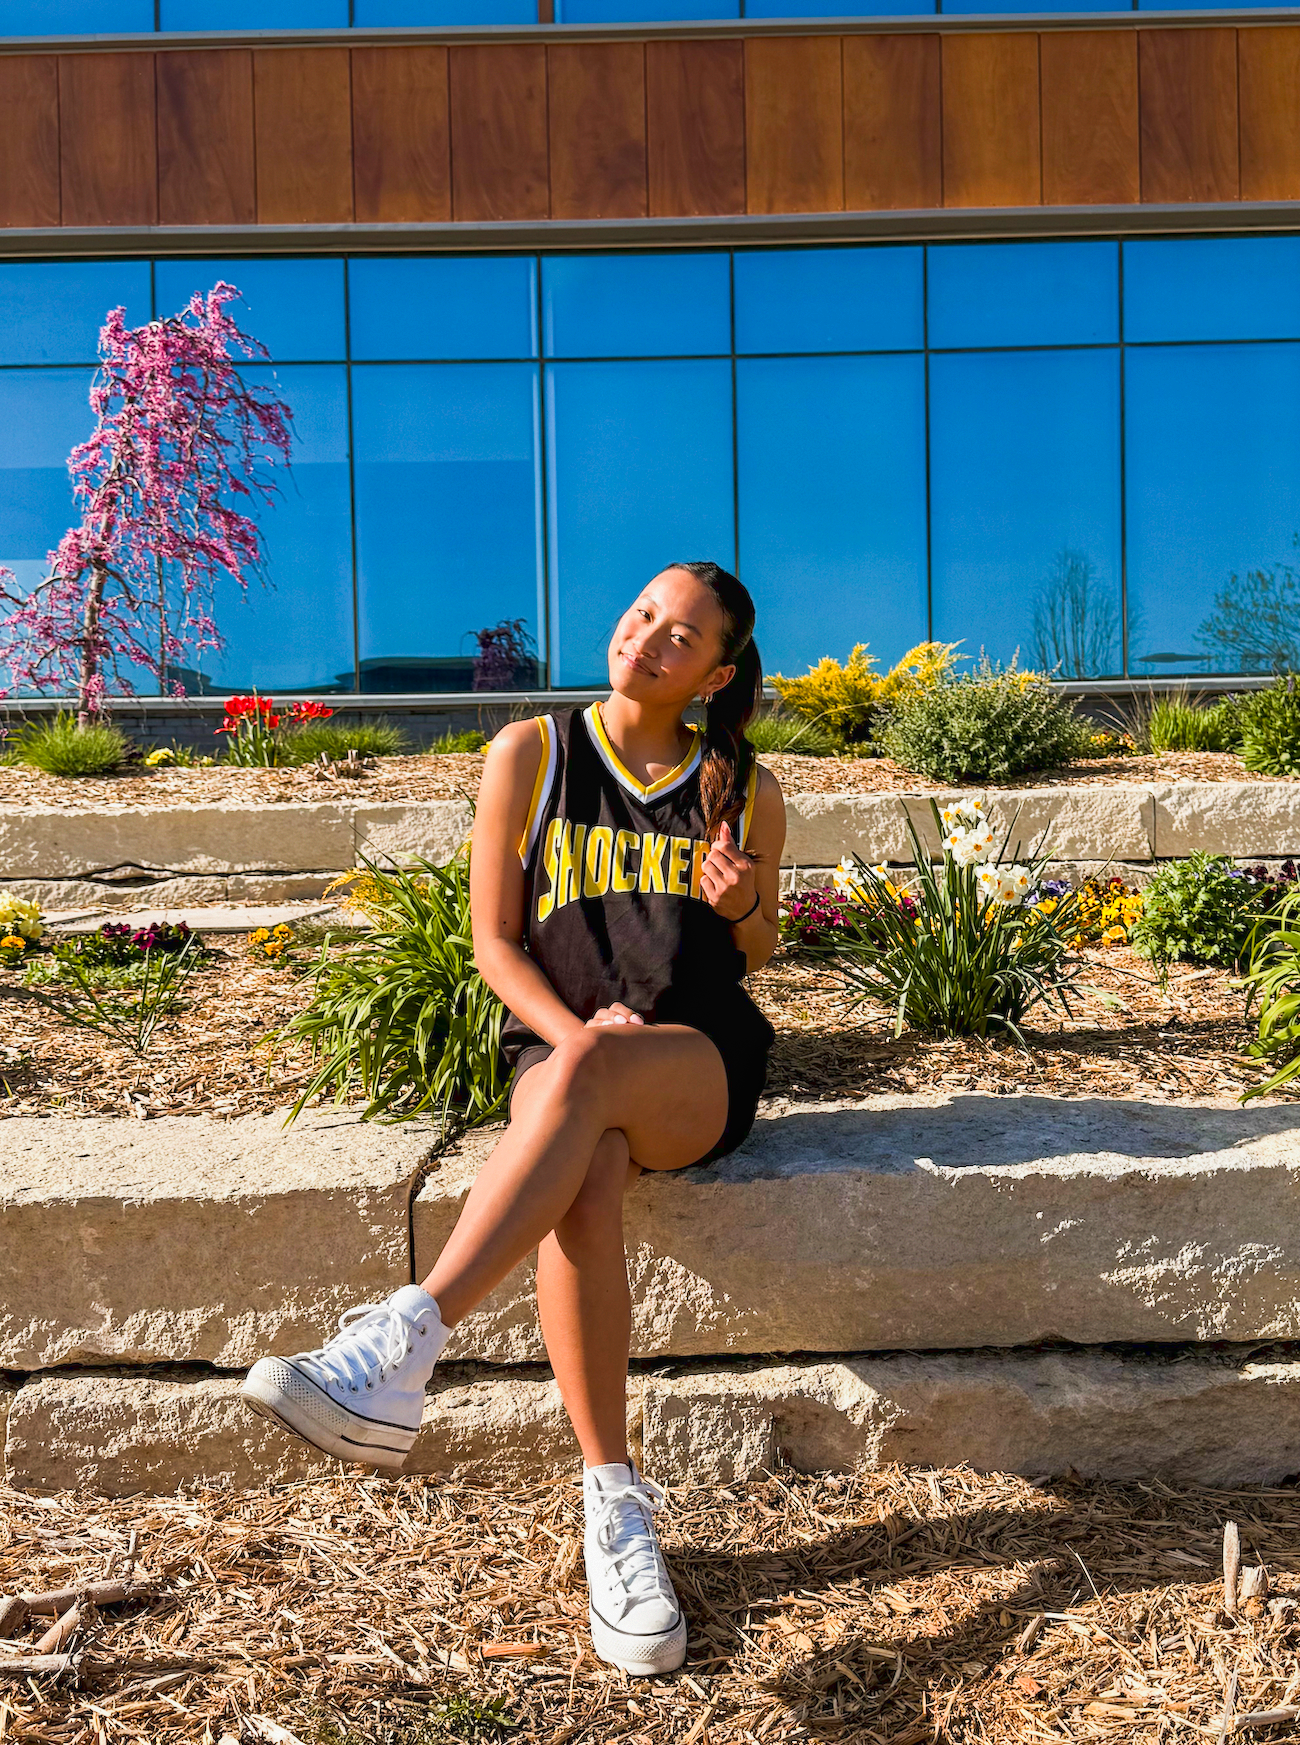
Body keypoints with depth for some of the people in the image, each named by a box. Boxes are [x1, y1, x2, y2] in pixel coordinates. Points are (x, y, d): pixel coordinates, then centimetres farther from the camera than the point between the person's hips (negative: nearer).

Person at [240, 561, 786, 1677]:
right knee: (577, 1187, -36)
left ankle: (398, 1349, -47)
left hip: (704, 1066, 0)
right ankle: (616, 1511, -29)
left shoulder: (744, 790, 12)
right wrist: (571, 1029, -12)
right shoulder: (530, 755, 9)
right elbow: (495, 940, 6)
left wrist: (743, 903, -3)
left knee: (587, 1075, -38)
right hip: (561, 1050, 1)